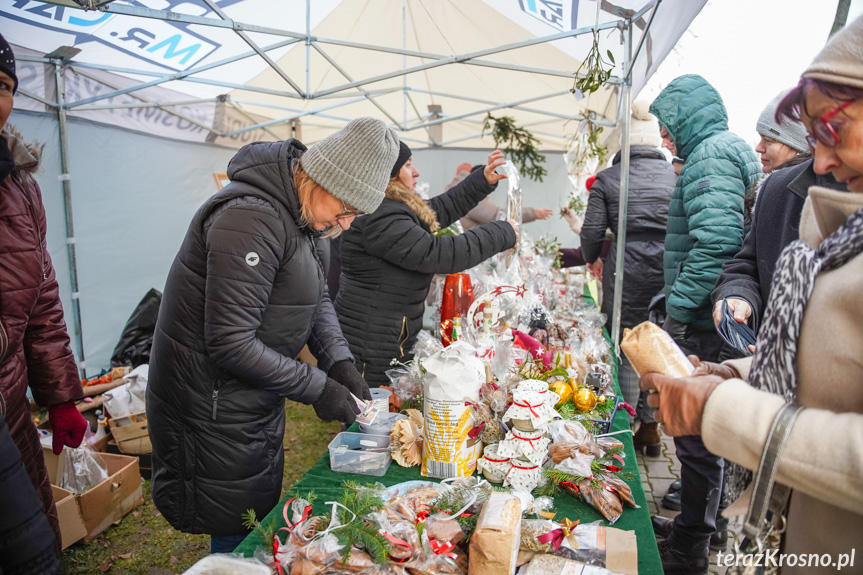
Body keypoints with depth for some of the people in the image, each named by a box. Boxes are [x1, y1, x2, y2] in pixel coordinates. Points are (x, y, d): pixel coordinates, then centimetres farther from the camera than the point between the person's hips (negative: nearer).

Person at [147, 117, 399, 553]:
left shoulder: (297, 215, 4)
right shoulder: (251, 218, -28)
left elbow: (317, 295, 10)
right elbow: (230, 343, -29)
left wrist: (339, 361, -6)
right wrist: (318, 388, -21)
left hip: (256, 403, 9)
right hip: (215, 415, -9)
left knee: (263, 527, 24)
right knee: (237, 540, 9)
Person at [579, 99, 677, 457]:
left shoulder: (607, 179, -2)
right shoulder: (675, 175, 4)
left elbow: (592, 232, -2)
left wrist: (590, 258, 17)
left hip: (626, 272, -2)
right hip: (667, 270, 2)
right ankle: (650, 429, 26)